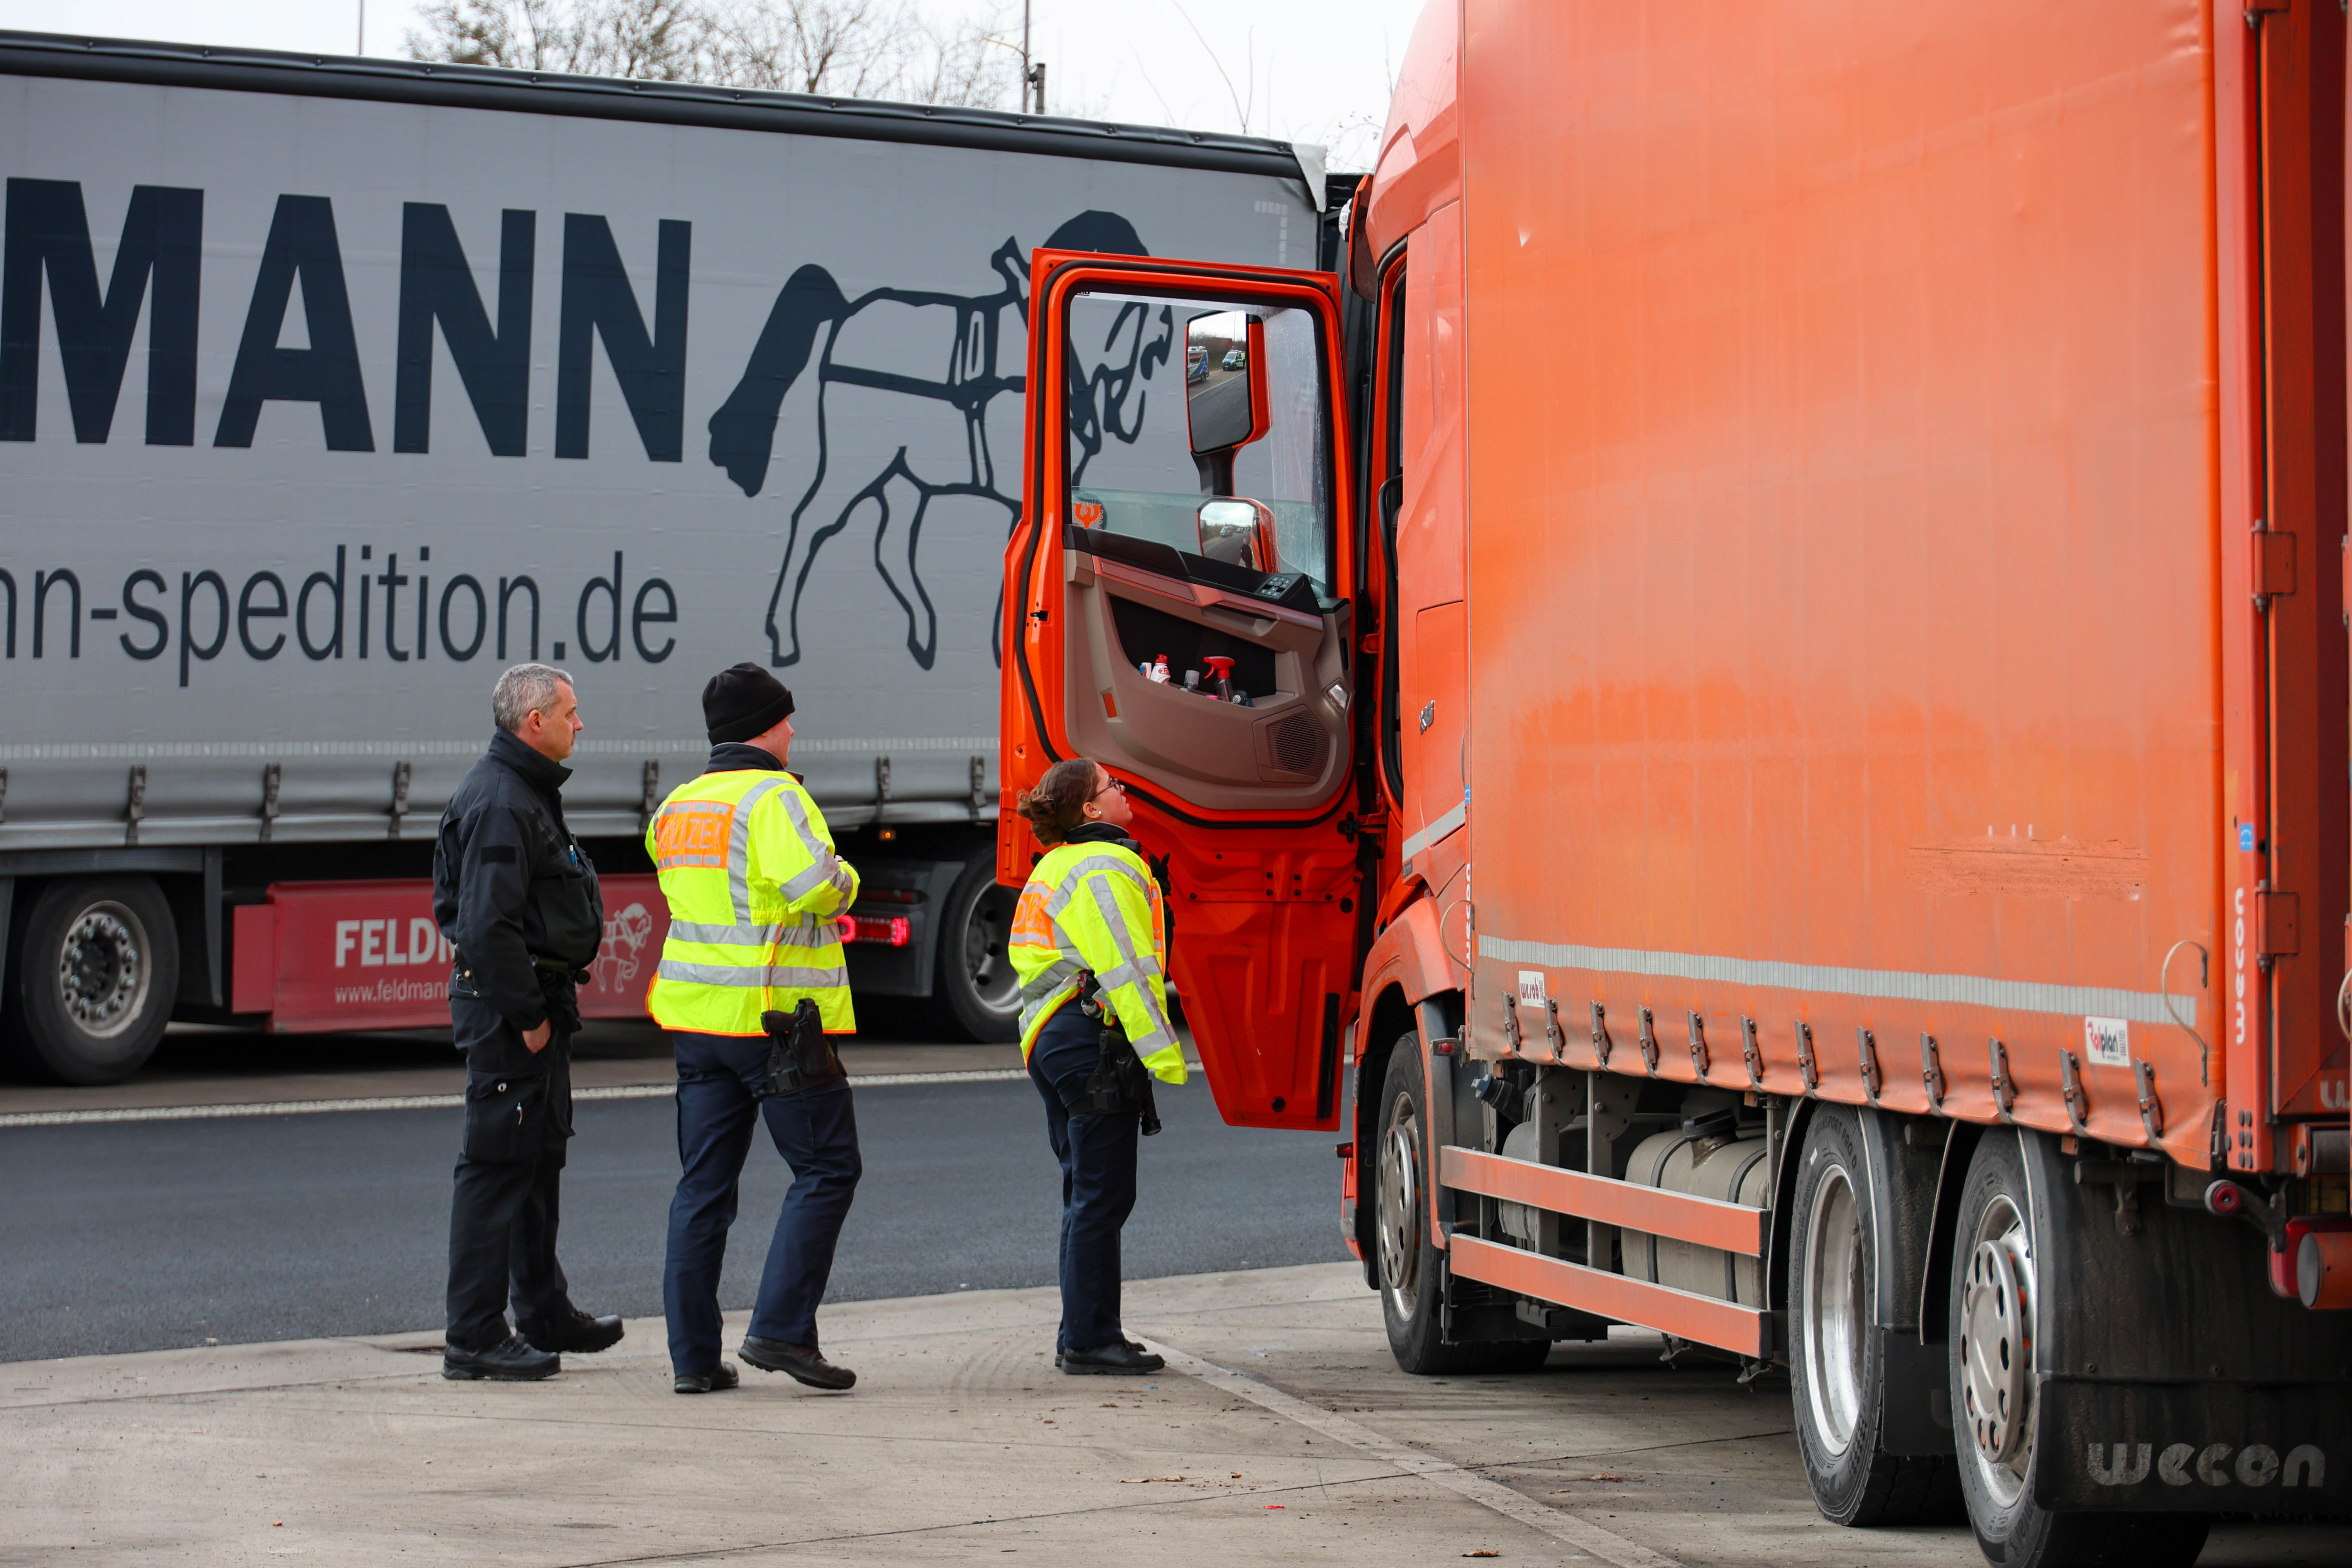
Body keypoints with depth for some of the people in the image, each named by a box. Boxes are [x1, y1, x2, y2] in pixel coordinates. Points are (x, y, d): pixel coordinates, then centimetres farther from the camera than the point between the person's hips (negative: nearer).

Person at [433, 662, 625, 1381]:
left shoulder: (526, 792, 17)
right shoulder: (499, 803, -18)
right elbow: (487, 924, -25)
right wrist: (526, 1013, -22)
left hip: (536, 1002, 11)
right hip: (508, 1005, -11)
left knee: (540, 1157, 18)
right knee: (498, 1163, -8)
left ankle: (545, 1315, 30)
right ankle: (474, 1337, -6)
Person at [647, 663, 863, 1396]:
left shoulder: (677, 806, 13)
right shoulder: (773, 796, -12)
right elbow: (814, 886, -27)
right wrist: (843, 881, -4)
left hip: (694, 1016, 7)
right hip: (776, 1014, -7)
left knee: (703, 1183, 9)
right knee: (826, 1169, 3)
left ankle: (693, 1355, 9)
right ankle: (781, 1329, -5)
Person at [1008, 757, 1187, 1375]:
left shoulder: (1058, 867, 21)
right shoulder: (1105, 867, -12)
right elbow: (1125, 968, -20)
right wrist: (1163, 1052, -21)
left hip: (1050, 1040, 11)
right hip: (1093, 1040, -11)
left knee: (1087, 1193, 15)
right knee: (1104, 1194, -7)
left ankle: (1081, 1335, 19)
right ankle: (1089, 1339, -6)